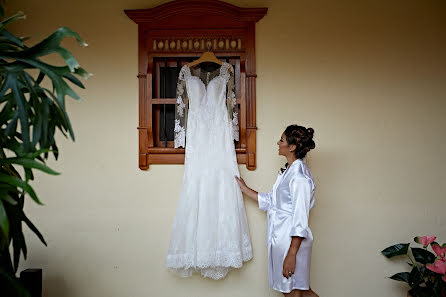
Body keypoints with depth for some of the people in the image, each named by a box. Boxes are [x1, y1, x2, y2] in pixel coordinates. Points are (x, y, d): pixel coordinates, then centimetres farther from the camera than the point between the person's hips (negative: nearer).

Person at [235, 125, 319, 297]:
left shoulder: (299, 176, -19)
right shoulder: (288, 171, 11)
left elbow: (300, 220, -22)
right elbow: (269, 201, 17)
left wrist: (292, 254, -22)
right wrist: (244, 188, 22)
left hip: (293, 242, -9)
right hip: (280, 239, 9)